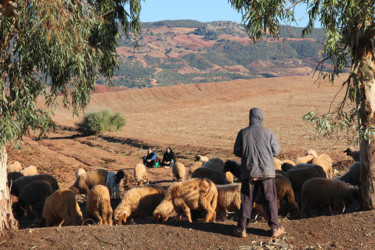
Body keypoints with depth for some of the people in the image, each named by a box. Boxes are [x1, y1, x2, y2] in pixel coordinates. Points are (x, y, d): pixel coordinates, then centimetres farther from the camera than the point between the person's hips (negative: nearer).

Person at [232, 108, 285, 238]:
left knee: (246, 200, 7)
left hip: (248, 172, 1)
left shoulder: (242, 133, -2)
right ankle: (274, 228, 10)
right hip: (266, 171, -1)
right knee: (270, 199, 8)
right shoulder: (268, 132, -5)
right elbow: (276, 151, 0)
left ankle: (242, 228, 7)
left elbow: (237, 152, 3)